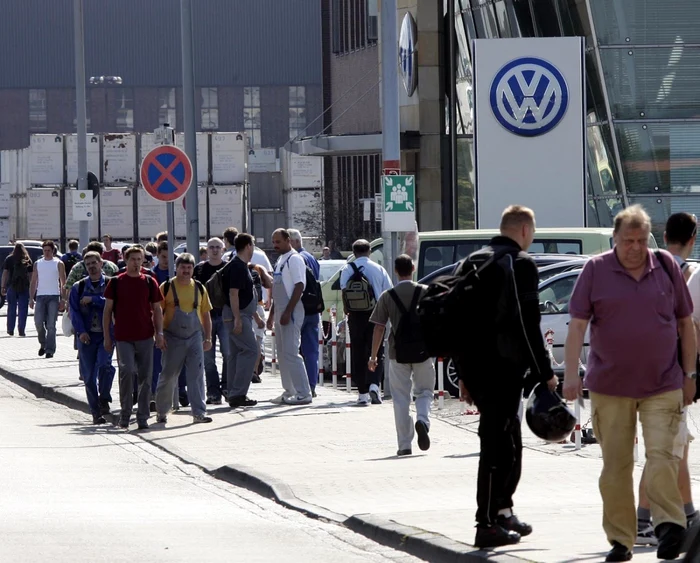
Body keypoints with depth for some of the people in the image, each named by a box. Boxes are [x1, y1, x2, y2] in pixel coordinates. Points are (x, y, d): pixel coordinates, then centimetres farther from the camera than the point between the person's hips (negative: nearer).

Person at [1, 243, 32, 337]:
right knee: (23, 309, 2)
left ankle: (10, 330, 11)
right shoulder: (28, 260, 1)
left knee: (11, 309, 10)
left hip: (12, 287, 0)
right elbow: (30, 275, 1)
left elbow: (5, 274, -3)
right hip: (24, 287, 0)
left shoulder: (9, 259, 0)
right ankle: (22, 330, -3)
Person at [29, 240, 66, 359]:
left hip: (54, 297, -3)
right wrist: (31, 299, 4)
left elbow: (63, 282, 3)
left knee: (51, 325, -6)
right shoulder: (38, 264, 12)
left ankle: (50, 350, -5)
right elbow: (33, 282, 13)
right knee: (38, 322, -5)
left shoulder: (58, 264, 4)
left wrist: (63, 300, -5)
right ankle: (43, 344, 18)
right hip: (40, 296, 3)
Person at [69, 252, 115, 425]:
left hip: (106, 334, -2)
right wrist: (81, 331, -10)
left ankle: (104, 399, -3)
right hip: (87, 336, 2)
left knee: (104, 365, -23)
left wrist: (93, 299, -13)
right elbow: (74, 311, 3)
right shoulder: (79, 287, 11)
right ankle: (96, 412, 9)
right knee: (89, 375, 1)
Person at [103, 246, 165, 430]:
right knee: (127, 371, -16)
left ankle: (142, 417, 10)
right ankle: (125, 414, -3)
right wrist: (107, 337, 2)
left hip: (145, 337, 2)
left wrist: (159, 333, 2)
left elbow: (157, 309, 11)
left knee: (145, 377, 2)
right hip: (123, 338, -2)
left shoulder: (149, 282, 7)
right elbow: (108, 310, 6)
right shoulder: (116, 282, 3)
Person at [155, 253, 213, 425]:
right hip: (173, 339, -3)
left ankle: (199, 412, -2)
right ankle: (162, 412, 17)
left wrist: (208, 338, 9)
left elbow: (205, 314, 13)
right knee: (168, 376, 4)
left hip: (194, 338, 3)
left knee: (197, 375, -3)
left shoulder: (199, 288, 7)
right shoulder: (166, 287, -4)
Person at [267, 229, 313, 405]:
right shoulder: (280, 261, 17)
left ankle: (303, 393, -12)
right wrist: (272, 314, 22)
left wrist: (288, 312, -22)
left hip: (291, 312, -10)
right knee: (282, 353, 12)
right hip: (280, 311, 10)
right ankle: (289, 391, 18)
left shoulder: (294, 260, -11)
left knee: (290, 352, -13)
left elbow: (299, 286, -18)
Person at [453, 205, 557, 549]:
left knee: (506, 440, 19)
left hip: (472, 365, 8)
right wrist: (545, 373, -9)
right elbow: (527, 324, -14)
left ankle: (502, 510, 23)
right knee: (498, 443, -4)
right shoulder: (521, 264, -7)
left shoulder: (472, 263, 16)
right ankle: (487, 524, -5)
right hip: (502, 366, -8)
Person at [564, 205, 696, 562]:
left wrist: (689, 374, 8)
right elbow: (577, 326, -4)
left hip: (663, 386, 0)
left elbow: (685, 323, 11)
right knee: (615, 466, 4)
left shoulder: (666, 267, 4)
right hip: (609, 386, 0)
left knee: (662, 456, -14)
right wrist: (571, 375, -14)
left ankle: (669, 525, -13)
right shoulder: (596, 271, -1)